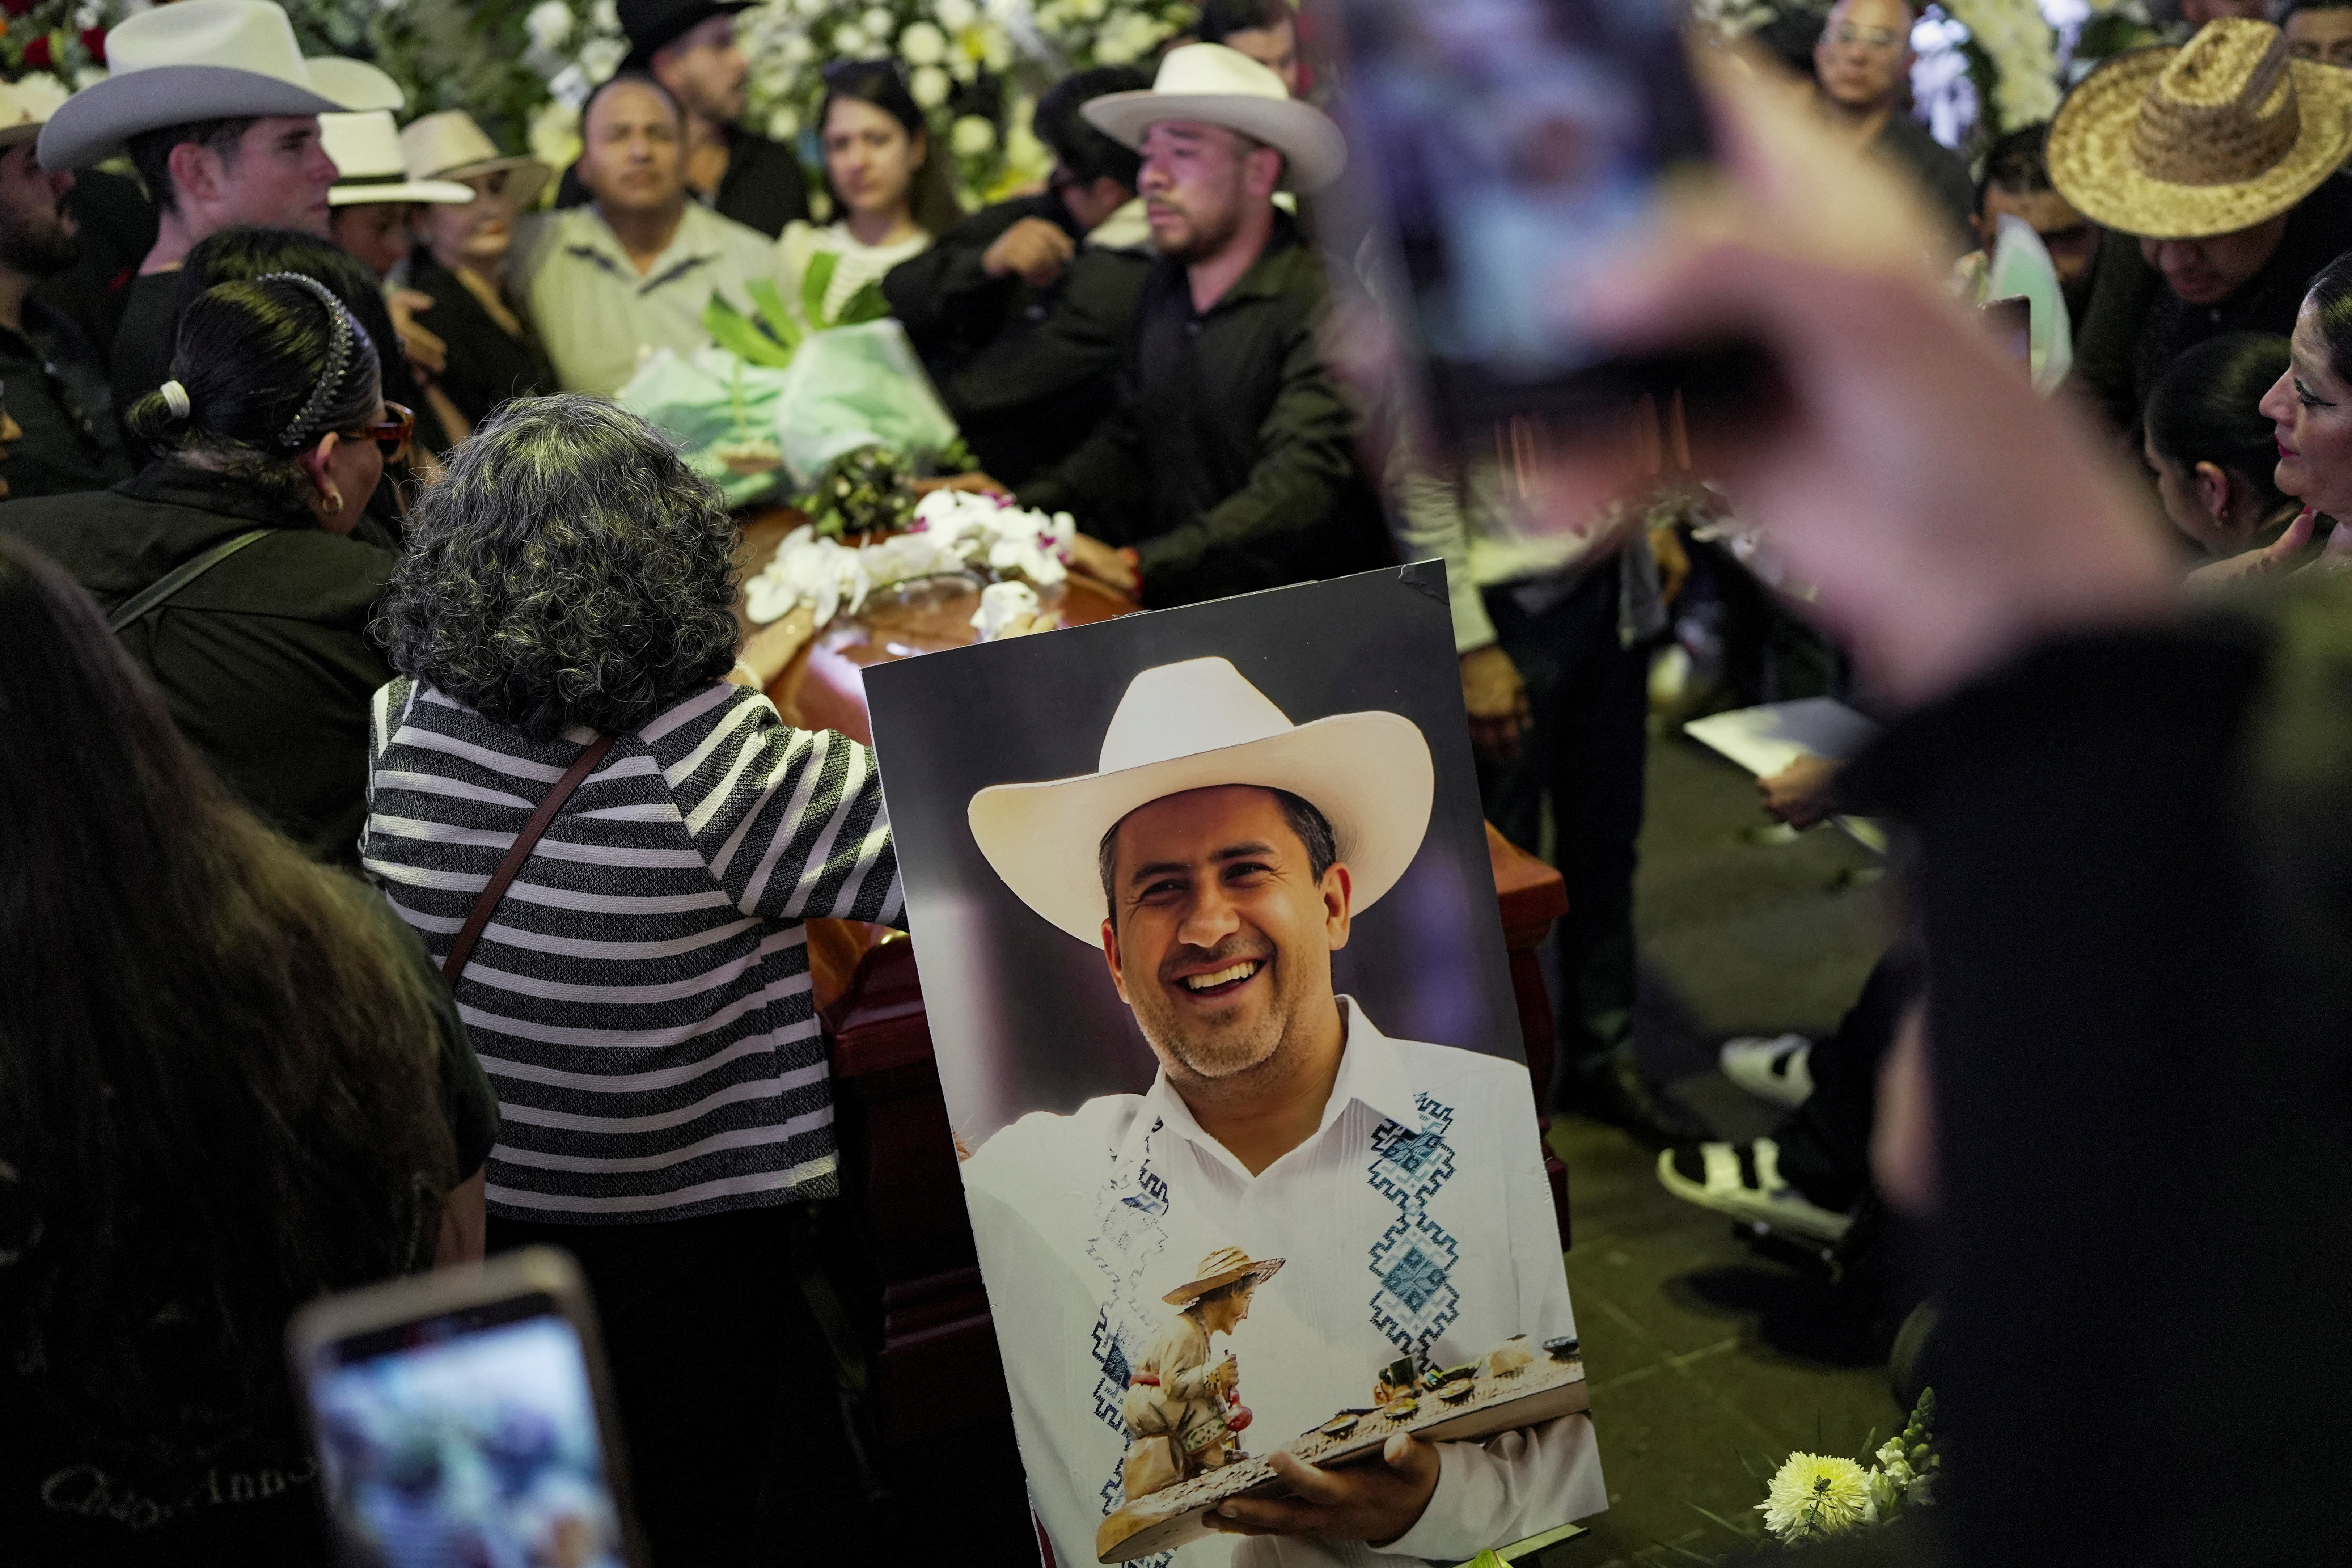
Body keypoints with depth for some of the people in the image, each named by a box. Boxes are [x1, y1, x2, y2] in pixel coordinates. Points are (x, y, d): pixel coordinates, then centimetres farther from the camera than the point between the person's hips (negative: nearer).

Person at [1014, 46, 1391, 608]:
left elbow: (1304, 483, -25)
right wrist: (1021, 507, 4)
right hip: (1166, 603, 7)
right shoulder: (1163, 288, 13)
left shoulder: (1319, 302, -15)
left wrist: (1137, 566, -35)